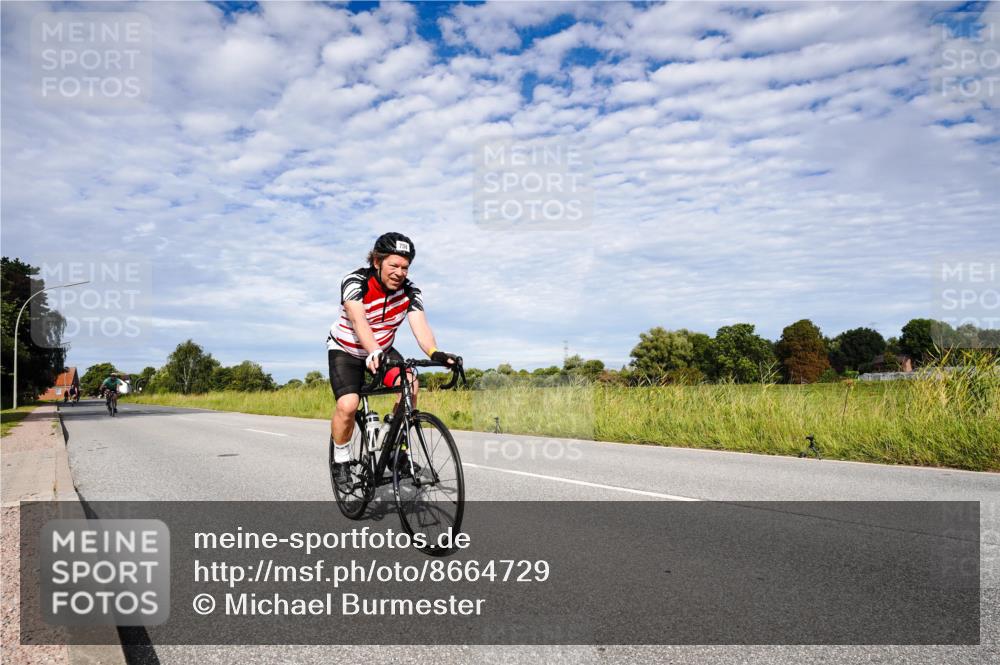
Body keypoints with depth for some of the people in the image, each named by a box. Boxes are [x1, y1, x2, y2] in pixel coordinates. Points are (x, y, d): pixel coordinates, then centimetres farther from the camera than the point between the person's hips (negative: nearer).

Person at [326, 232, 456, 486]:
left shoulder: (410, 292, -15)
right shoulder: (355, 282, -26)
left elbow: (420, 325, -30)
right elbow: (359, 321, -43)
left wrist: (435, 353, -51)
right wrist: (373, 353, -61)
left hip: (383, 350, 3)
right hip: (346, 351, -3)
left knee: (410, 384, -25)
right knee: (347, 405, -25)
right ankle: (341, 459, 2)